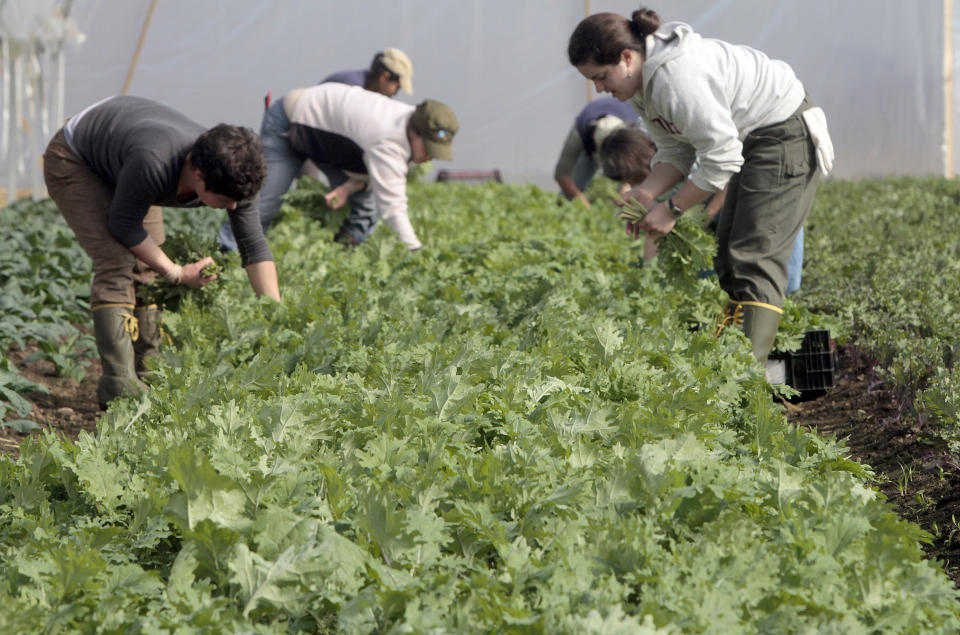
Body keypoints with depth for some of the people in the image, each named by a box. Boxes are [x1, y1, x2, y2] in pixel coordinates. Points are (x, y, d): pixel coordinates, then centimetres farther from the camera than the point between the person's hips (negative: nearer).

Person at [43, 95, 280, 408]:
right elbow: (124, 225, -27)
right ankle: (118, 383, -22)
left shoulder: (232, 175, -26)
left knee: (147, 268, -1)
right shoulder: (153, 163, -45)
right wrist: (177, 273, -18)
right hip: (74, 159, -7)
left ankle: (145, 373, 8)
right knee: (116, 262, -21)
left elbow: (255, 248, -18)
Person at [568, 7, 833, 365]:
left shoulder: (679, 80, -31)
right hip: (750, 141, 11)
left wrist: (672, 209, -21)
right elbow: (676, 151, 7)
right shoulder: (641, 84, 2)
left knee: (756, 258, -17)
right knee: (729, 255, 11)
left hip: (785, 134, -11)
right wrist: (647, 192, -11)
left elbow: (721, 157, -29)